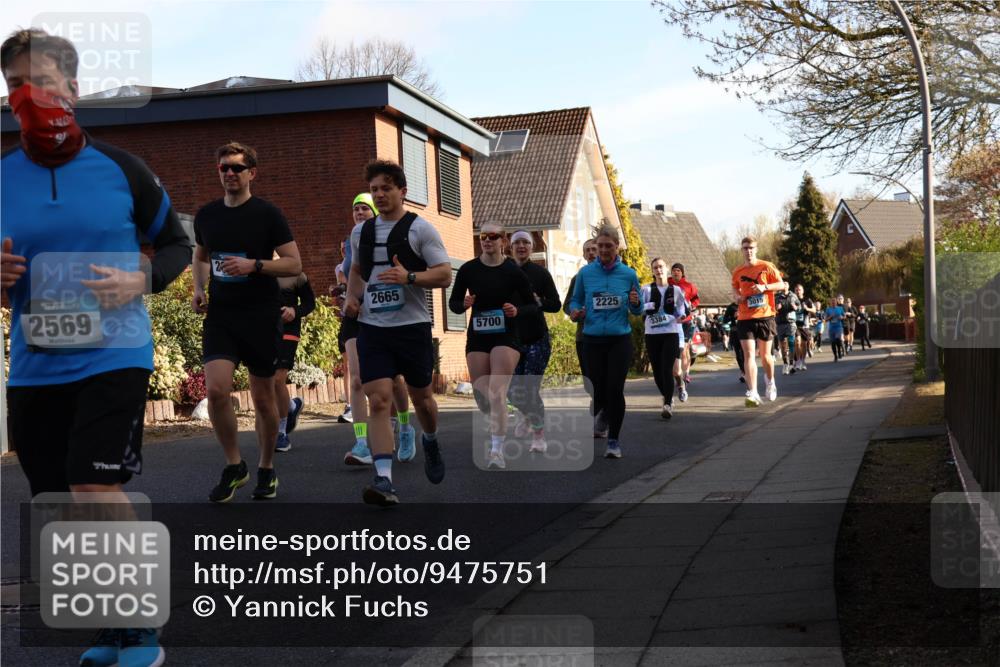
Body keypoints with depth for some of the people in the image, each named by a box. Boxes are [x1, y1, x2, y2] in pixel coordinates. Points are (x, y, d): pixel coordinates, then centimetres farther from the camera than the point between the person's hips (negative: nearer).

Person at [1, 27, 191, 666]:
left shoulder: (121, 168, -2)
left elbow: (178, 243, 8)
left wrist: (142, 280, -11)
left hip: (113, 356, -4)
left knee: (97, 488, -15)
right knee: (64, 503, 9)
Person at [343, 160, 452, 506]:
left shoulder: (420, 228, -4)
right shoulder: (361, 231, 11)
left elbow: (444, 275, -7)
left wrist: (409, 277, -23)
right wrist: (352, 297, 9)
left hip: (412, 326, -2)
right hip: (372, 327, 3)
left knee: (421, 397, 13)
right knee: (378, 401, -11)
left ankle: (430, 441, 47)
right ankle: (384, 480, -16)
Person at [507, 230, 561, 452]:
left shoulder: (541, 273, -3)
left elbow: (556, 305, -3)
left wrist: (538, 302, -21)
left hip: (537, 340, -3)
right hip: (513, 340, 3)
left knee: (532, 390, -10)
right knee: (514, 392, 5)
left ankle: (539, 437, 3)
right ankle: (527, 416, 38)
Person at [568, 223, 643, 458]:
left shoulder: (628, 274, 2)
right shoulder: (585, 273, 2)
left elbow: (638, 311, 9)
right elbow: (575, 300, 12)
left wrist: (635, 303, -14)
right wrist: (575, 312, -10)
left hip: (620, 339, 0)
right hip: (593, 339, 0)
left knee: (615, 389, -6)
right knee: (599, 390, 1)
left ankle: (613, 440, 6)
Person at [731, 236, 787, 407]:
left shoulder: (766, 267, -2)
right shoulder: (737, 272, 7)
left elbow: (782, 285, 1)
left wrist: (765, 287, -15)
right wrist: (737, 296, 1)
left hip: (764, 316, -1)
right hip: (744, 317, 1)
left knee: (765, 354, 9)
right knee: (748, 354, -10)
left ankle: (770, 383, 37)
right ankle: (752, 393, -14)